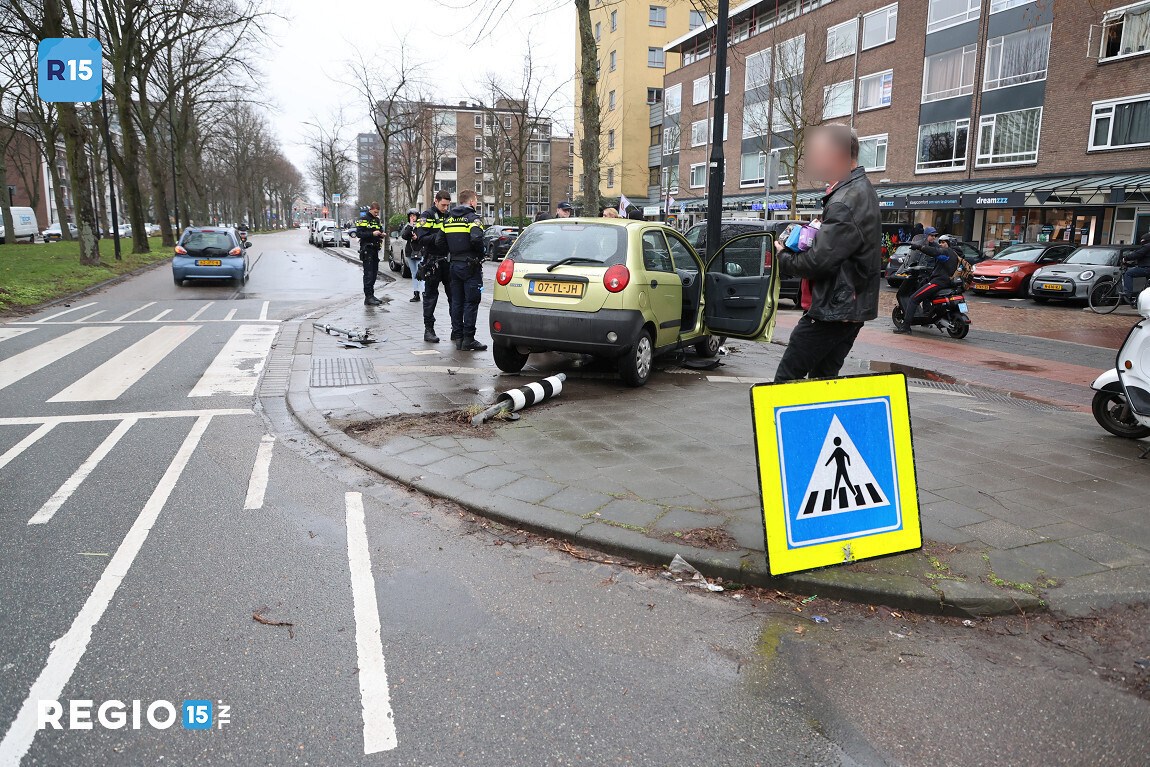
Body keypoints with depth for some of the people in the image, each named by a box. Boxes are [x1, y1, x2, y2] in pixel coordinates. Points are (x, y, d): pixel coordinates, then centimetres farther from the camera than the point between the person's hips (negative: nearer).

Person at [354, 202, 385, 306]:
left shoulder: (377, 219, 16)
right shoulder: (363, 219, -6)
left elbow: (380, 230, 25)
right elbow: (358, 233, -14)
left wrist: (381, 234, 1)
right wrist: (372, 234, -23)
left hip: (375, 249, 8)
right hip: (366, 249, -8)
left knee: (374, 273, 10)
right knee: (368, 274, -10)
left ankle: (371, 295, 19)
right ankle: (368, 298, -10)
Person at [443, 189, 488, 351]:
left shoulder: (448, 219, 12)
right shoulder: (473, 218, -9)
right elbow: (476, 239, -25)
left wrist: (452, 253, 17)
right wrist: (481, 253, -8)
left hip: (454, 265, 7)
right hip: (470, 265, -7)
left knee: (456, 302, 12)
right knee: (471, 303, -3)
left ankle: (458, 337, 16)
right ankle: (468, 339, -5)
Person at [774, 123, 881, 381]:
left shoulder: (846, 202, -20)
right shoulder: (862, 190, 15)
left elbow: (817, 262, -24)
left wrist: (784, 257, -5)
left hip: (834, 310, -10)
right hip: (853, 308, 10)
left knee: (786, 378, -4)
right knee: (823, 378, 15)